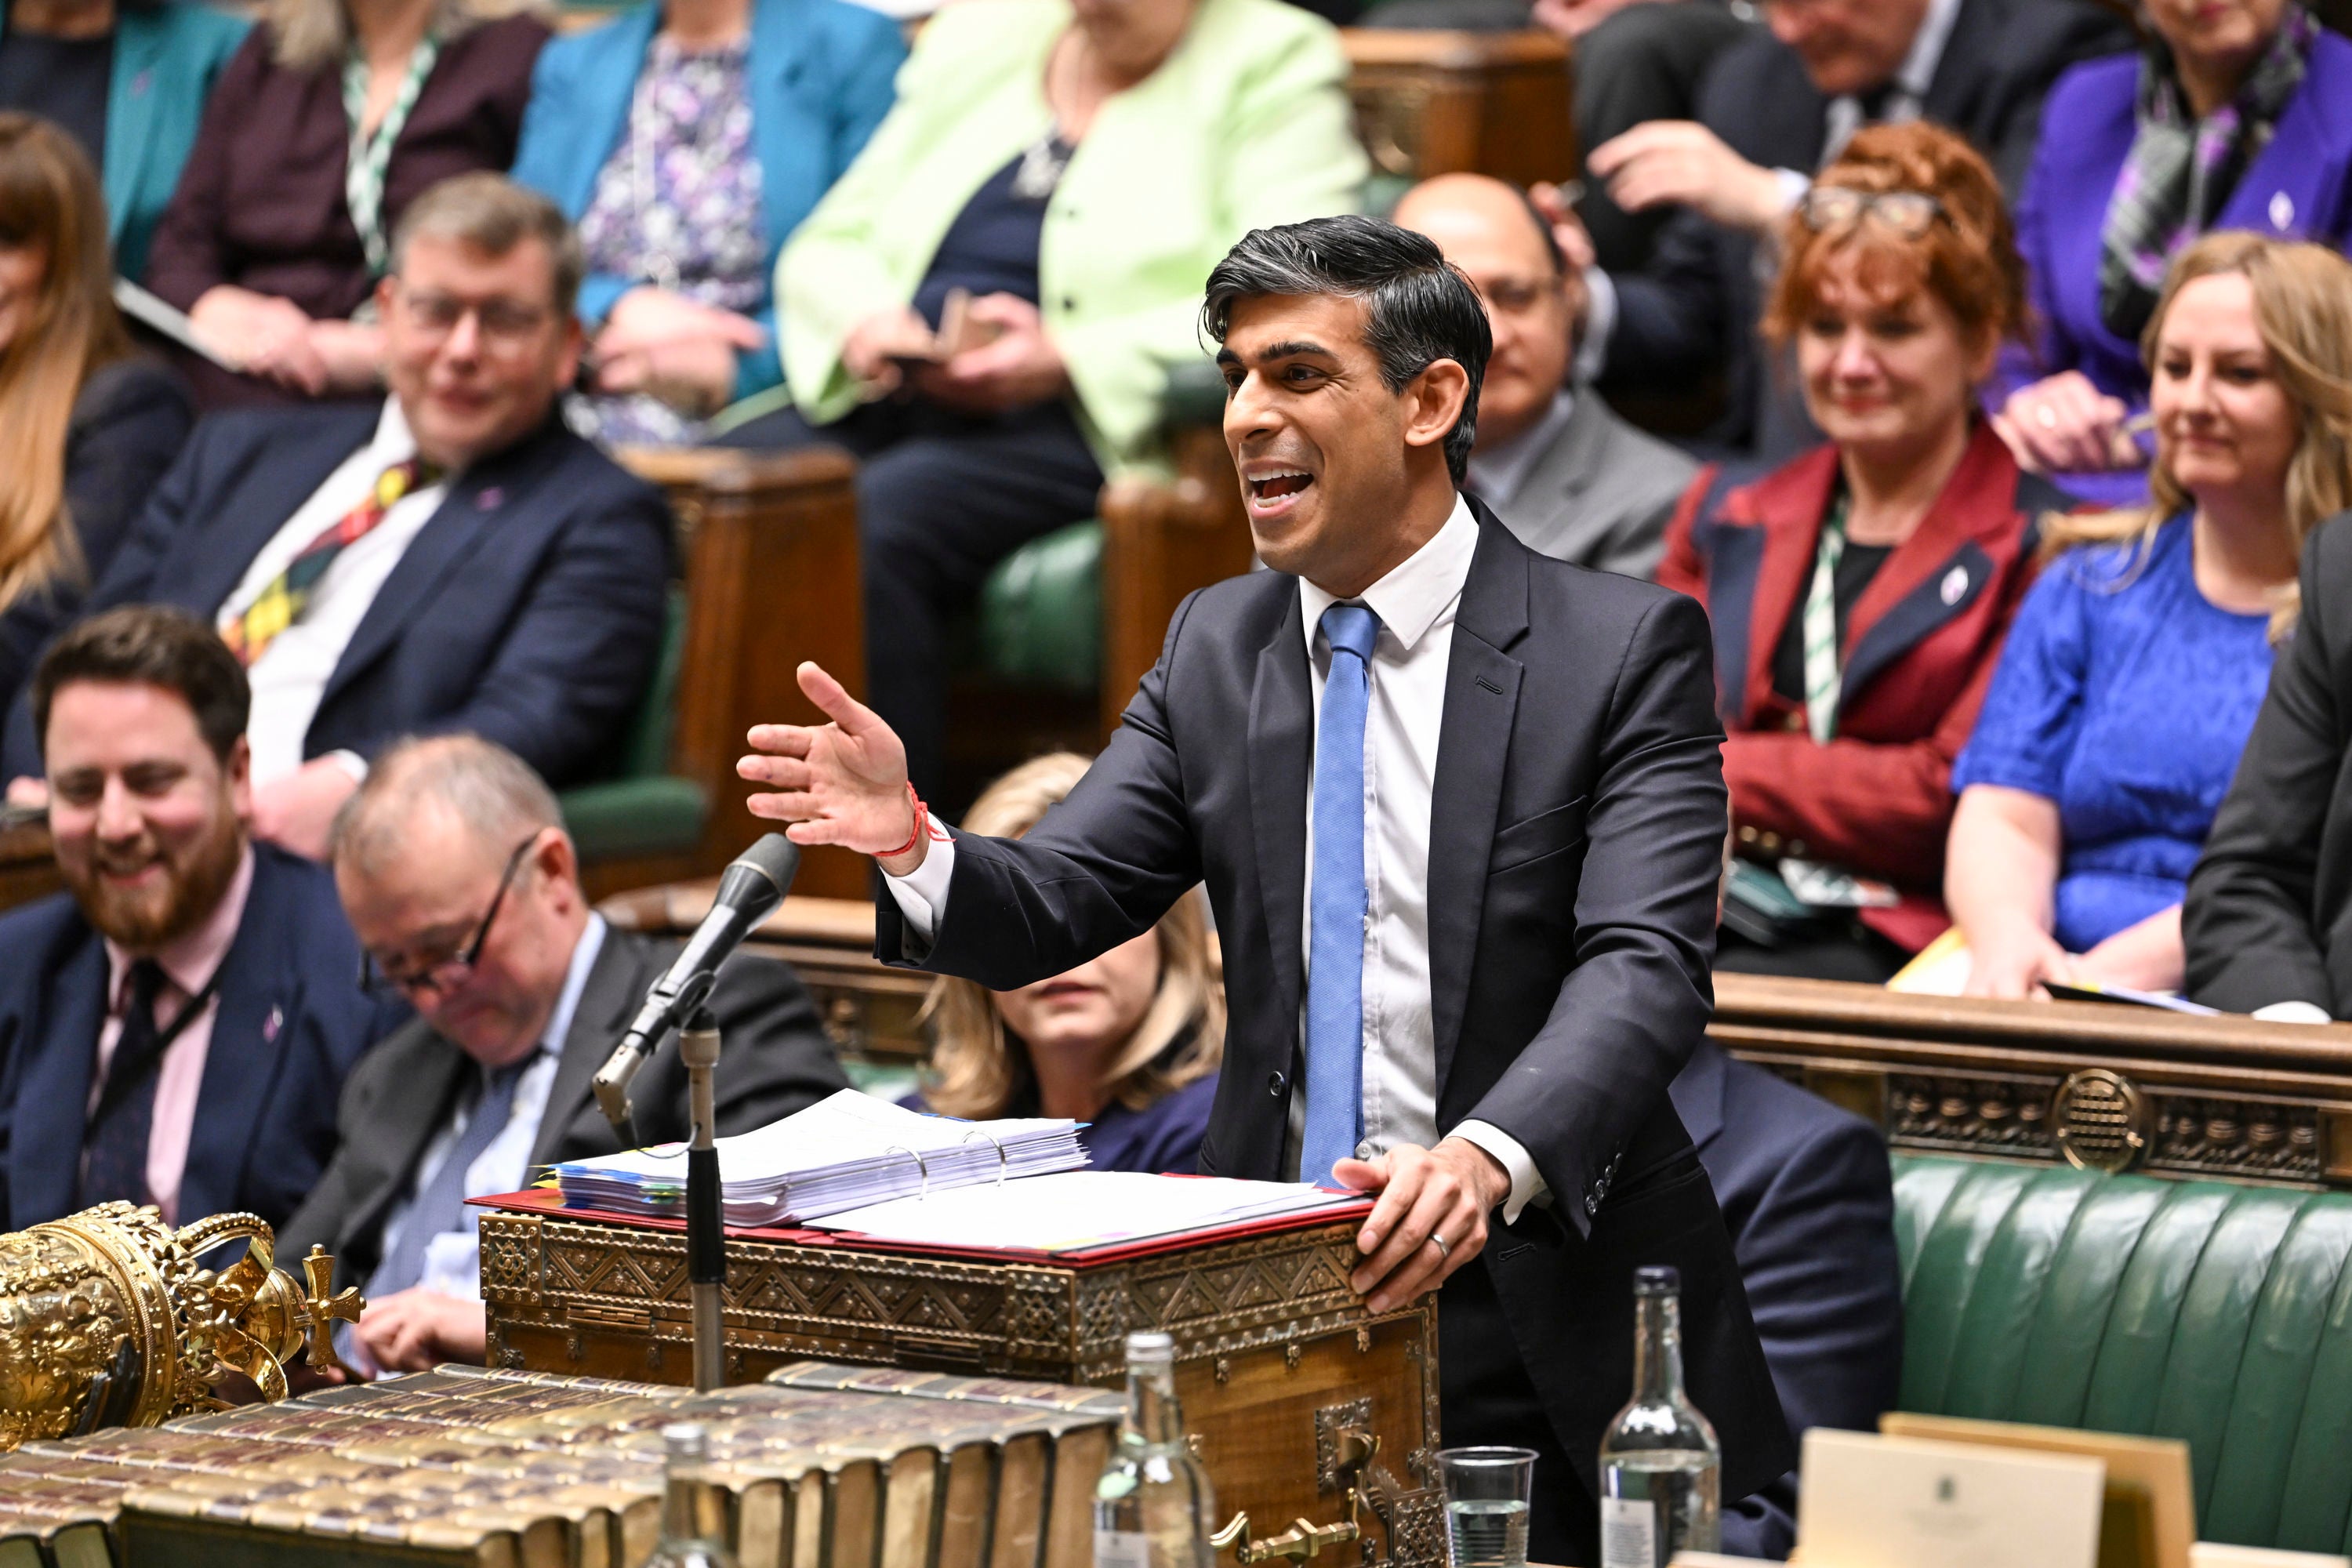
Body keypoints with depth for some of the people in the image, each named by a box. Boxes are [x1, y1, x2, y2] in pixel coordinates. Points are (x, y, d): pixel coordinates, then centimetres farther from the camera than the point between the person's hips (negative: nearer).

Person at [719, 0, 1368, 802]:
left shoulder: (1273, 65, 5)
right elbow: (829, 245, 21)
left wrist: (1068, 360, -18)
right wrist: (861, 322, -4)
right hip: (896, 399, 5)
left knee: (870, 523, -34)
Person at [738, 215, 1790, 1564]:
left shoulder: (1626, 648, -7)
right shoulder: (1216, 648, 9)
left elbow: (1646, 964, -19)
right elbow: (1057, 905, 2)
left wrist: (1489, 1158, -37)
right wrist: (912, 840, -21)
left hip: (1547, 1343, -4)